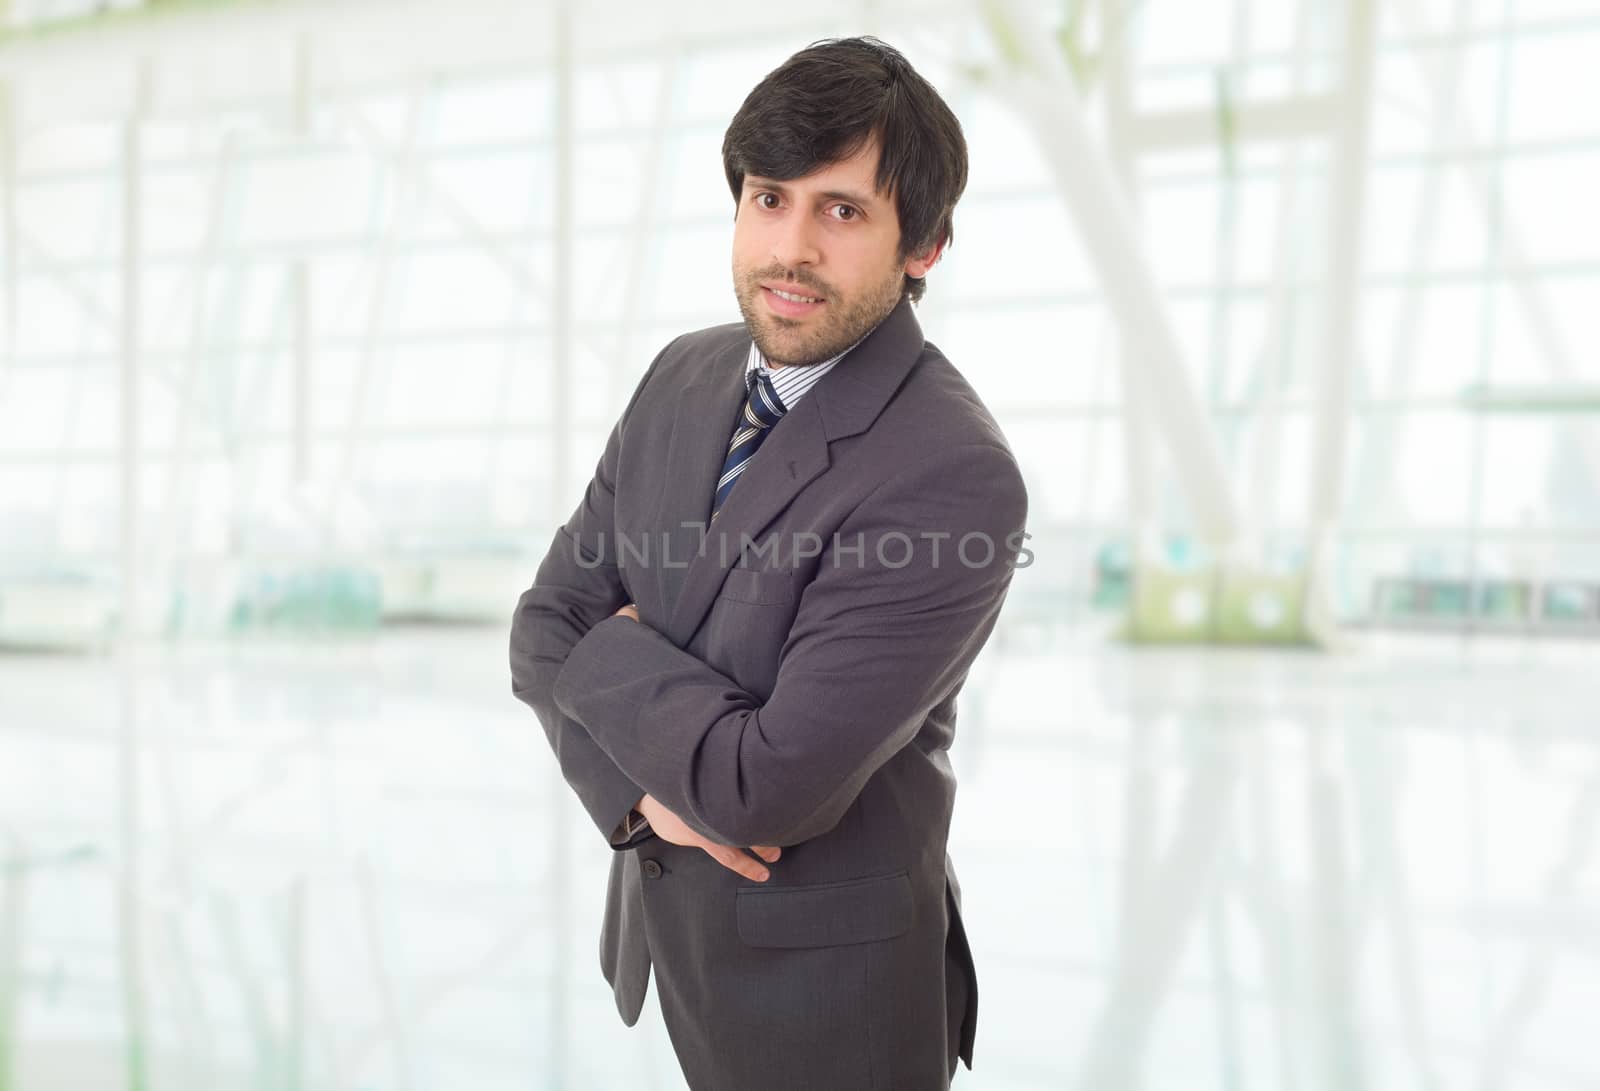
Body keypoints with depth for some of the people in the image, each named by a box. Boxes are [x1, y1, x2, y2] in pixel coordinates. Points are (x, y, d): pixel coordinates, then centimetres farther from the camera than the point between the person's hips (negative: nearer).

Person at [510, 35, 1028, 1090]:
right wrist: (640, 782, -18)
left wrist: (616, 650, -15)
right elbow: (548, 624, -2)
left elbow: (770, 792, -30)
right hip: (661, 912, 6)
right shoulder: (685, 376, -5)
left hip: (823, 974, -6)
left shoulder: (953, 478, -28)